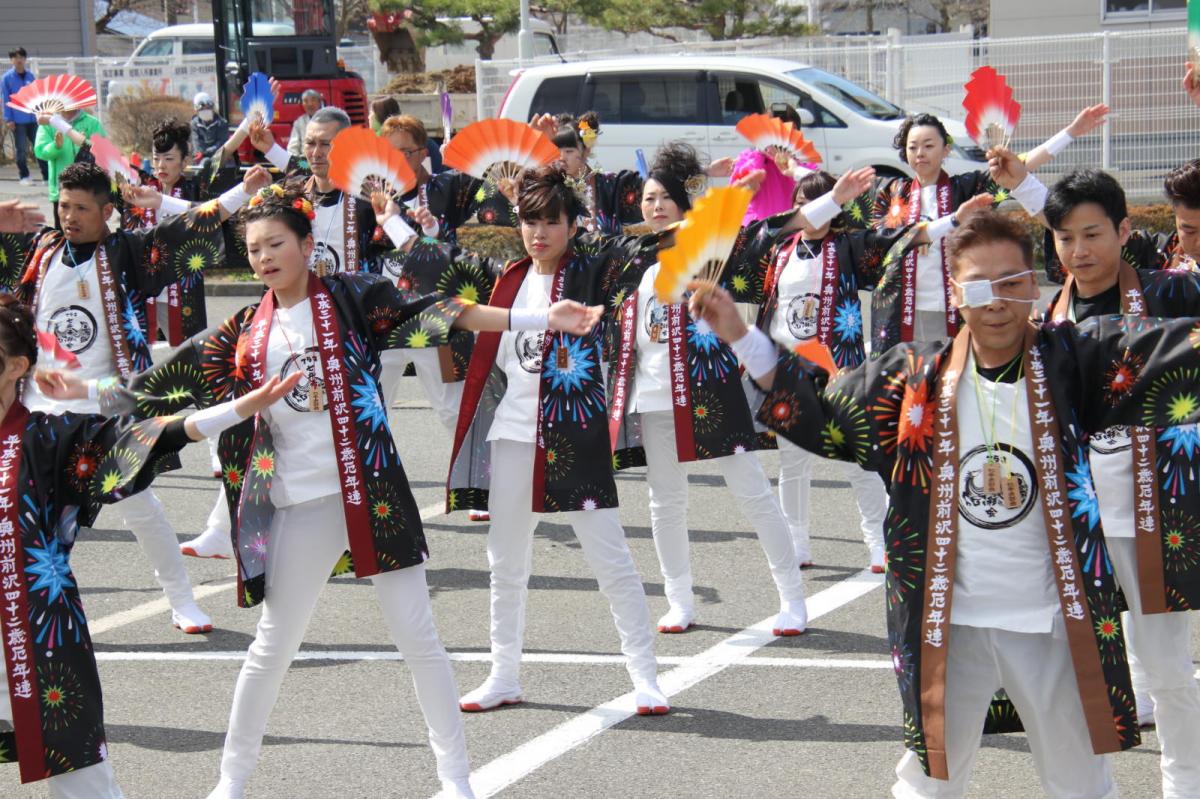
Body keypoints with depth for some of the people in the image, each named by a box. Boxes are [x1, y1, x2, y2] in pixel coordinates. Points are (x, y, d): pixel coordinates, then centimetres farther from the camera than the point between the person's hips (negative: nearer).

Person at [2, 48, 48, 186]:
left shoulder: (31, 76, 6)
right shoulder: (7, 78, -3)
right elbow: (5, 100, -4)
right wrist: (8, 119, -8)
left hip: (33, 118, 3)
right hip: (18, 121, -3)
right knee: (22, 150, 3)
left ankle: (47, 176, 6)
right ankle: (24, 176, 12)